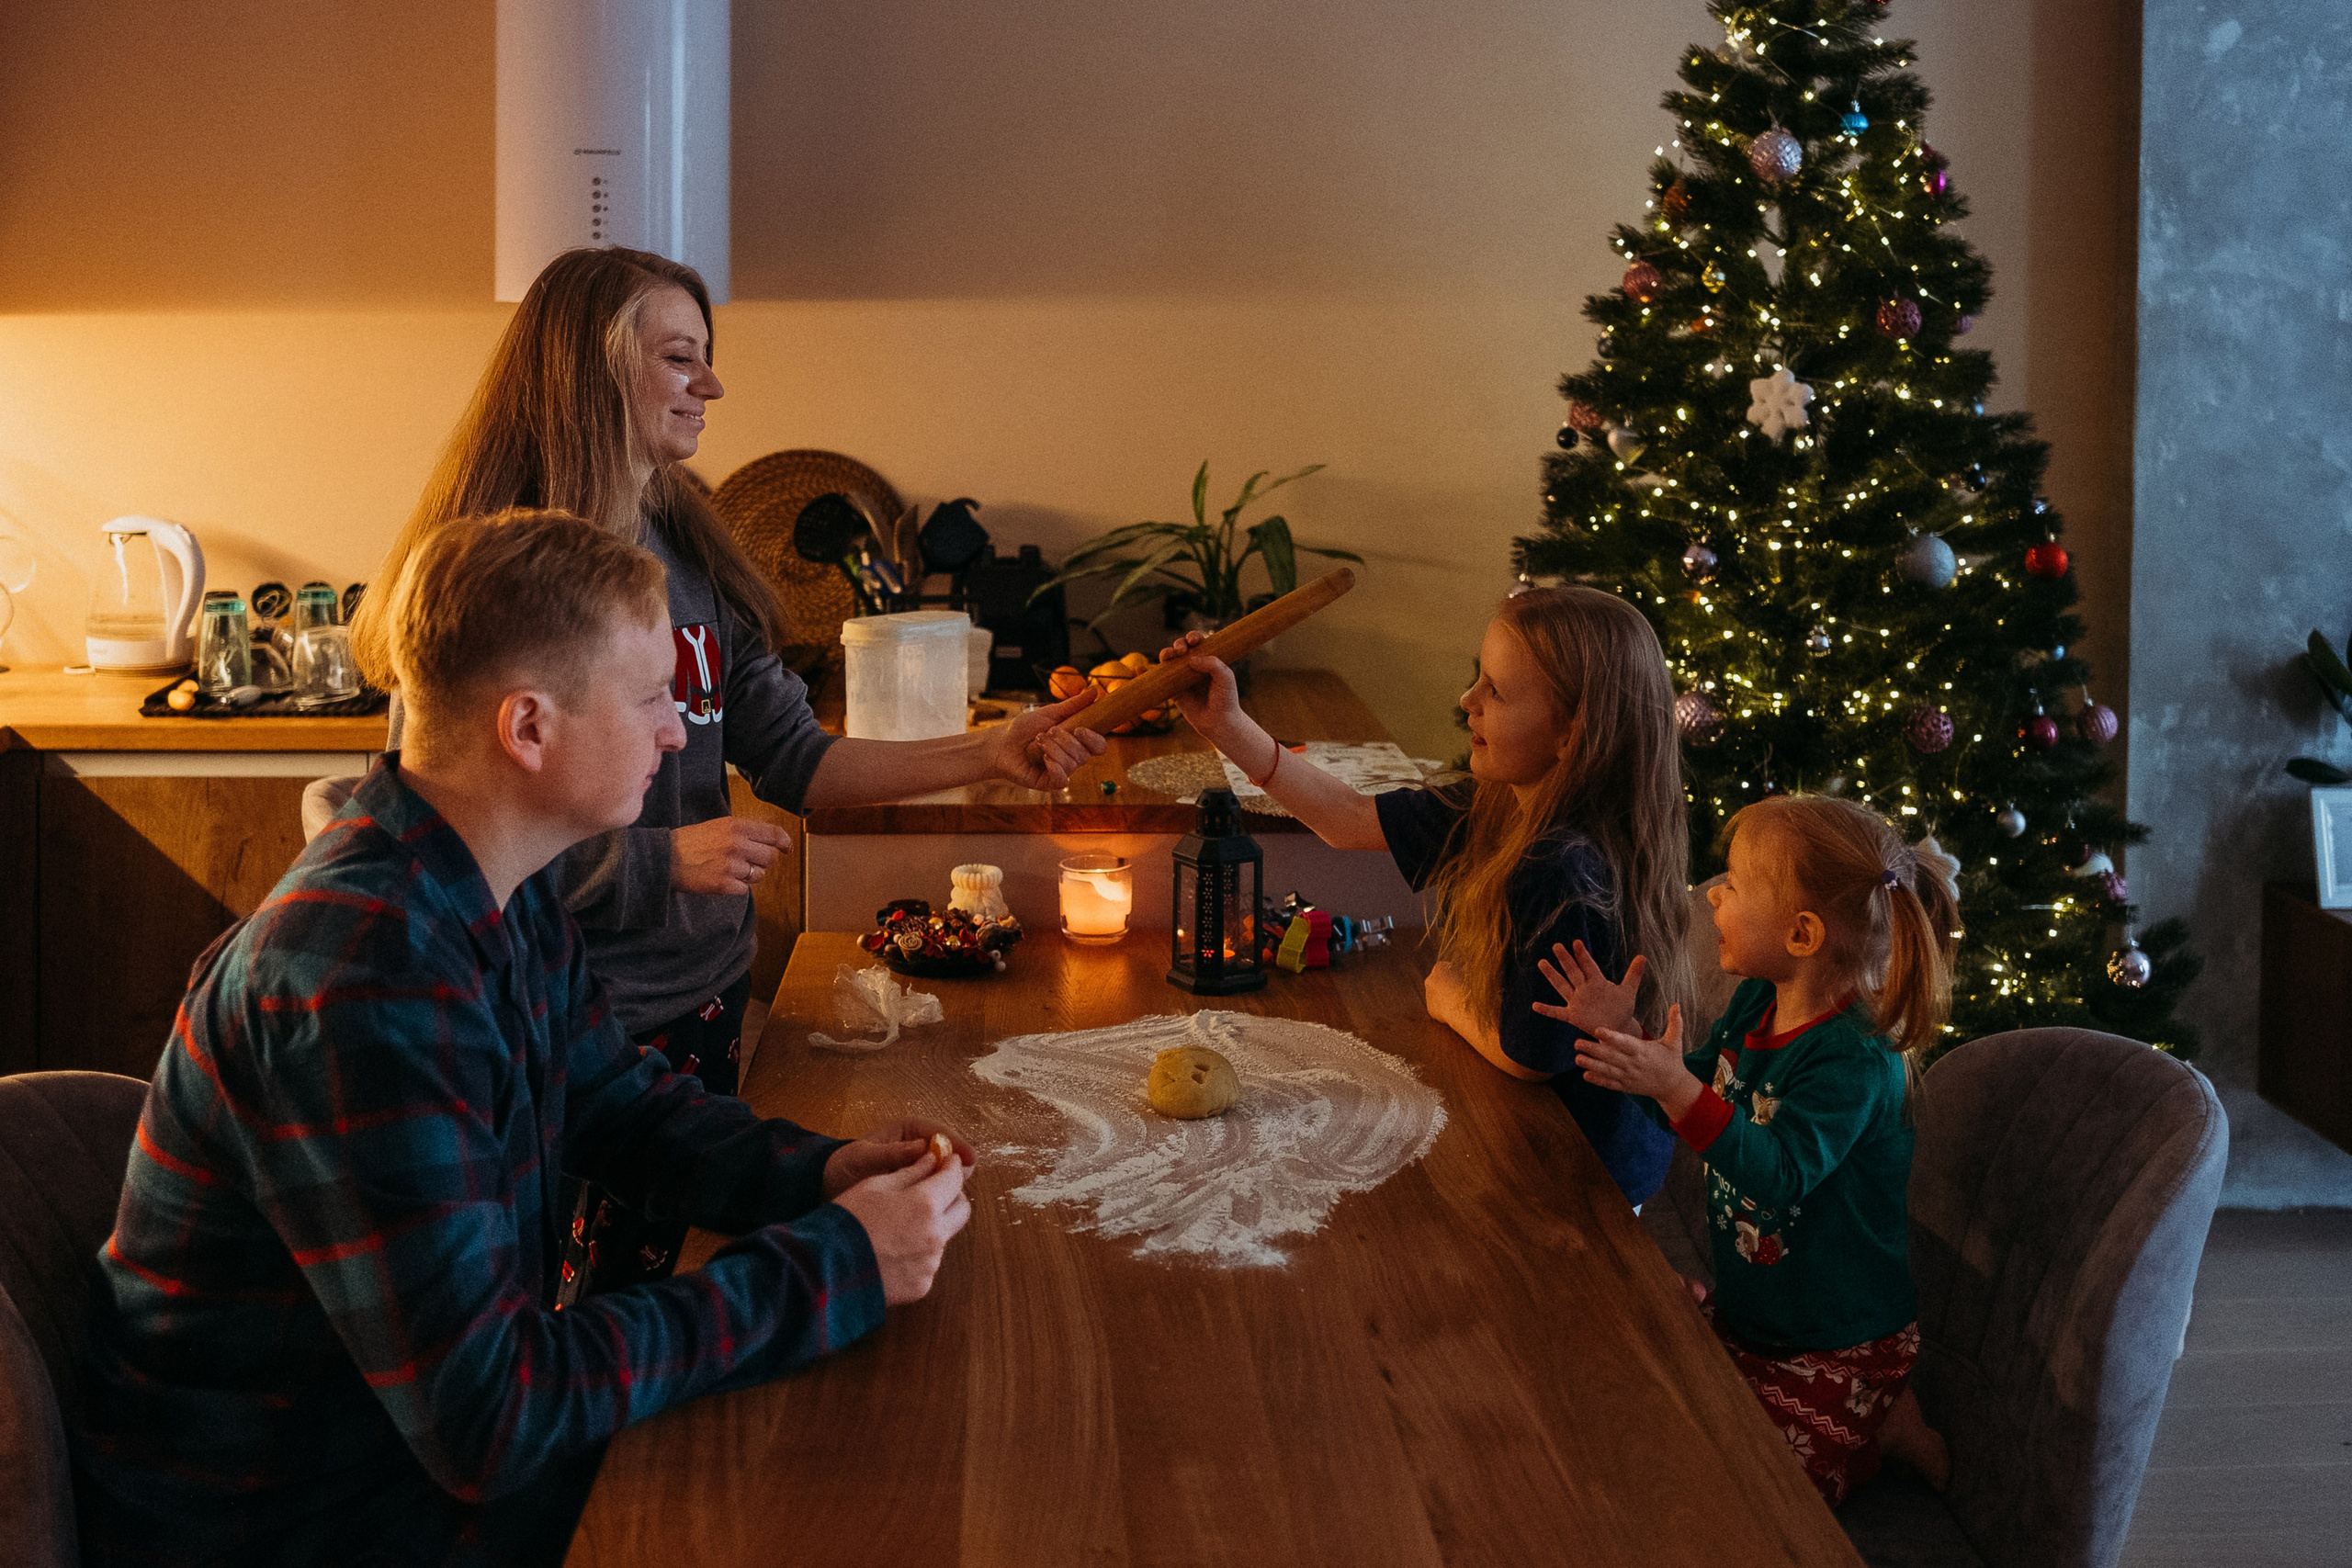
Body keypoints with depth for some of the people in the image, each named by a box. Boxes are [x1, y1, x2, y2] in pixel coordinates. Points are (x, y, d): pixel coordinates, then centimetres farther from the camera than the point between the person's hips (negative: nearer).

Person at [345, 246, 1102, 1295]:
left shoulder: (690, 557, 8)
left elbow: (794, 759, 6)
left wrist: (988, 755, -4)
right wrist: (664, 856, -20)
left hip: (703, 999, 7)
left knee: (656, 1268, 18)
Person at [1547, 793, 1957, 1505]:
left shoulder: (1855, 1059, -27)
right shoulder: (1754, 1006, 0)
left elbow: (1778, 1173, -37)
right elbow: (1697, 1105, 14)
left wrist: (1676, 1088, -46)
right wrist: (1627, 1036, -2)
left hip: (1837, 1344, -9)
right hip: (1749, 1312, 9)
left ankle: (1883, 1425, 6)